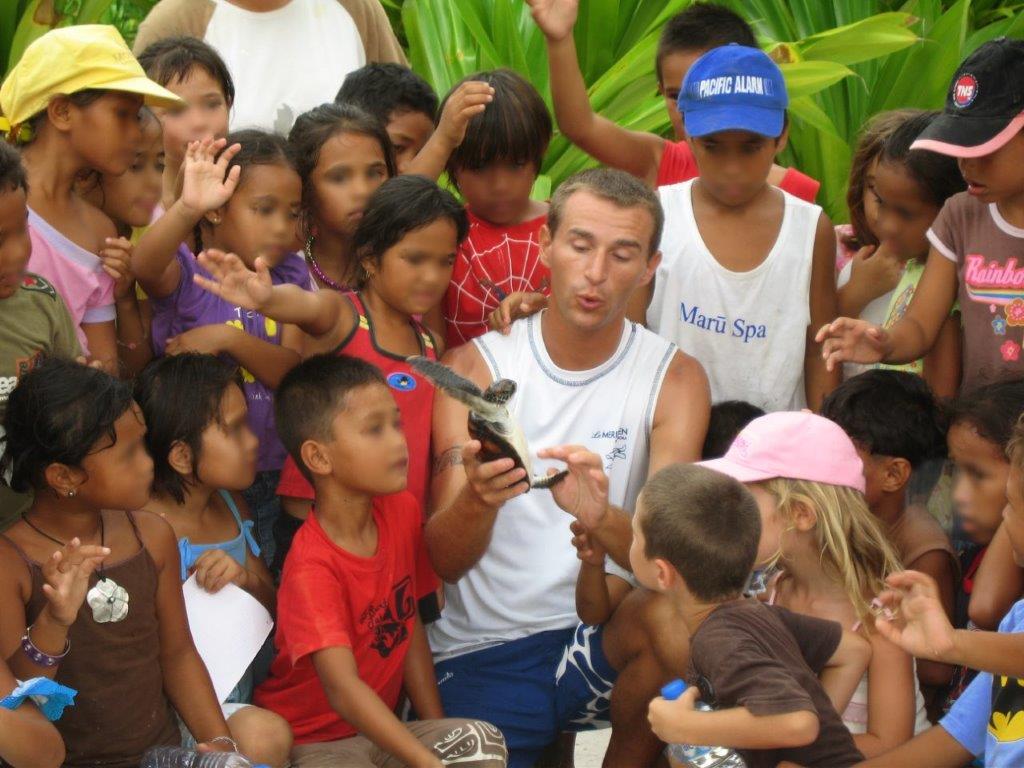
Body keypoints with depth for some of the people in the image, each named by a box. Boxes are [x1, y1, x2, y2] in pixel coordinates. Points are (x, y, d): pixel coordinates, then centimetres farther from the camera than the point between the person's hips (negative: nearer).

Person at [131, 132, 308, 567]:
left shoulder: (290, 277, 4)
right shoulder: (184, 274, -8)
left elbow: (296, 372, -7)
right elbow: (144, 266, -33)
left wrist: (230, 340, -23)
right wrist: (188, 208, -50)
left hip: (274, 479, 4)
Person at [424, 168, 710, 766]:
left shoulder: (675, 378, 0)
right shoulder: (474, 367, -1)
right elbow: (444, 560, -10)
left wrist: (602, 519, -36)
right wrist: (479, 498, -33)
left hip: (602, 635, 2)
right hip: (481, 652, -2)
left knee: (678, 620, -30)